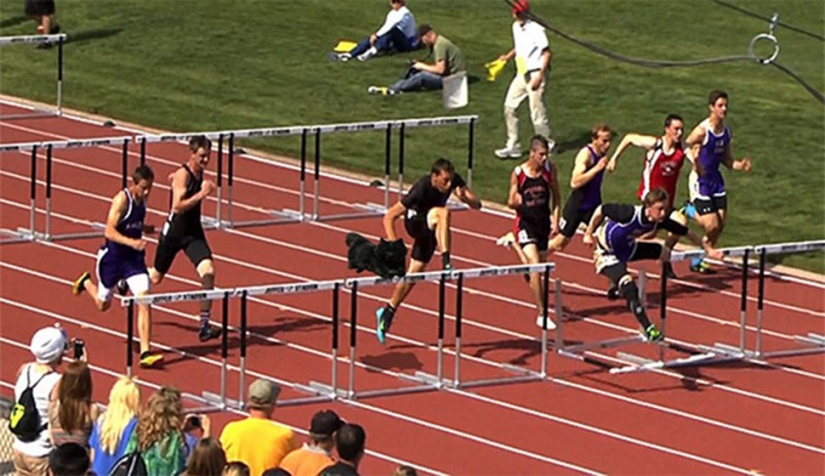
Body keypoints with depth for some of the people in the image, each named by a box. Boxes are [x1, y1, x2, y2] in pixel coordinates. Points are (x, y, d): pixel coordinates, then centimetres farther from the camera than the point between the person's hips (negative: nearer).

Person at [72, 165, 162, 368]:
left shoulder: (142, 199, 0)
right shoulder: (122, 199, -22)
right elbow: (109, 231, -28)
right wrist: (132, 242, -38)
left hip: (134, 257, 5)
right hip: (112, 257, -5)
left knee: (144, 301, -14)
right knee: (103, 304, 16)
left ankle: (145, 353, -16)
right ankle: (86, 282, 51)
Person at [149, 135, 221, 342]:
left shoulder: (200, 173, 3)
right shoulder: (183, 175, -20)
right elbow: (177, 206, -30)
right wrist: (201, 194, -36)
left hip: (194, 232, 6)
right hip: (174, 232, -6)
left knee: (208, 272, -17)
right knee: (155, 277, 13)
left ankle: (204, 325, -17)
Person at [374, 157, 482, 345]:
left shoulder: (454, 180, -18)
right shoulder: (421, 189, -32)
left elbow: (477, 205, -16)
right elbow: (389, 217, -27)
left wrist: (465, 198, -39)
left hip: (430, 228, 6)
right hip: (415, 222, -6)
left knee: (412, 276, 10)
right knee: (443, 212, -36)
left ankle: (387, 313, 27)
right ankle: (446, 262, -44)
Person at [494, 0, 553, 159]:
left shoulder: (535, 30, -18)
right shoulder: (516, 27, 7)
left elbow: (547, 53, -16)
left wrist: (539, 77, -20)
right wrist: (508, 56, 9)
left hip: (535, 73, -9)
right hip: (521, 74, 9)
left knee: (537, 112, -3)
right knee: (510, 107, 5)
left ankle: (548, 145, 15)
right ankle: (513, 146, 10)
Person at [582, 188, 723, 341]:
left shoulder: (661, 220, -19)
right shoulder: (630, 214, -38)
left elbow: (686, 232, -4)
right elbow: (601, 210, -25)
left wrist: (707, 249, 2)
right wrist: (588, 234, -18)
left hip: (626, 247, 8)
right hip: (607, 252, -7)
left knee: (664, 254, 13)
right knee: (629, 286, -26)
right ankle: (647, 329, -19)